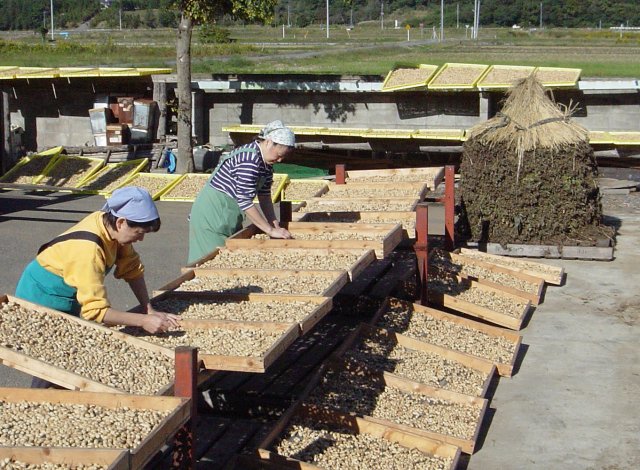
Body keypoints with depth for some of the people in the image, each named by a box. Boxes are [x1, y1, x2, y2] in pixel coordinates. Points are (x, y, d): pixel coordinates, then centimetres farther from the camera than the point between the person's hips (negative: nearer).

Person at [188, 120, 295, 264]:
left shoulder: (266, 162, 3)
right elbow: (245, 202, -29)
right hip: (213, 213, -10)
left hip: (229, 217, 10)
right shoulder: (249, 159, -27)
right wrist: (271, 231, -25)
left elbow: (264, 196, 8)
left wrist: (274, 223, -4)